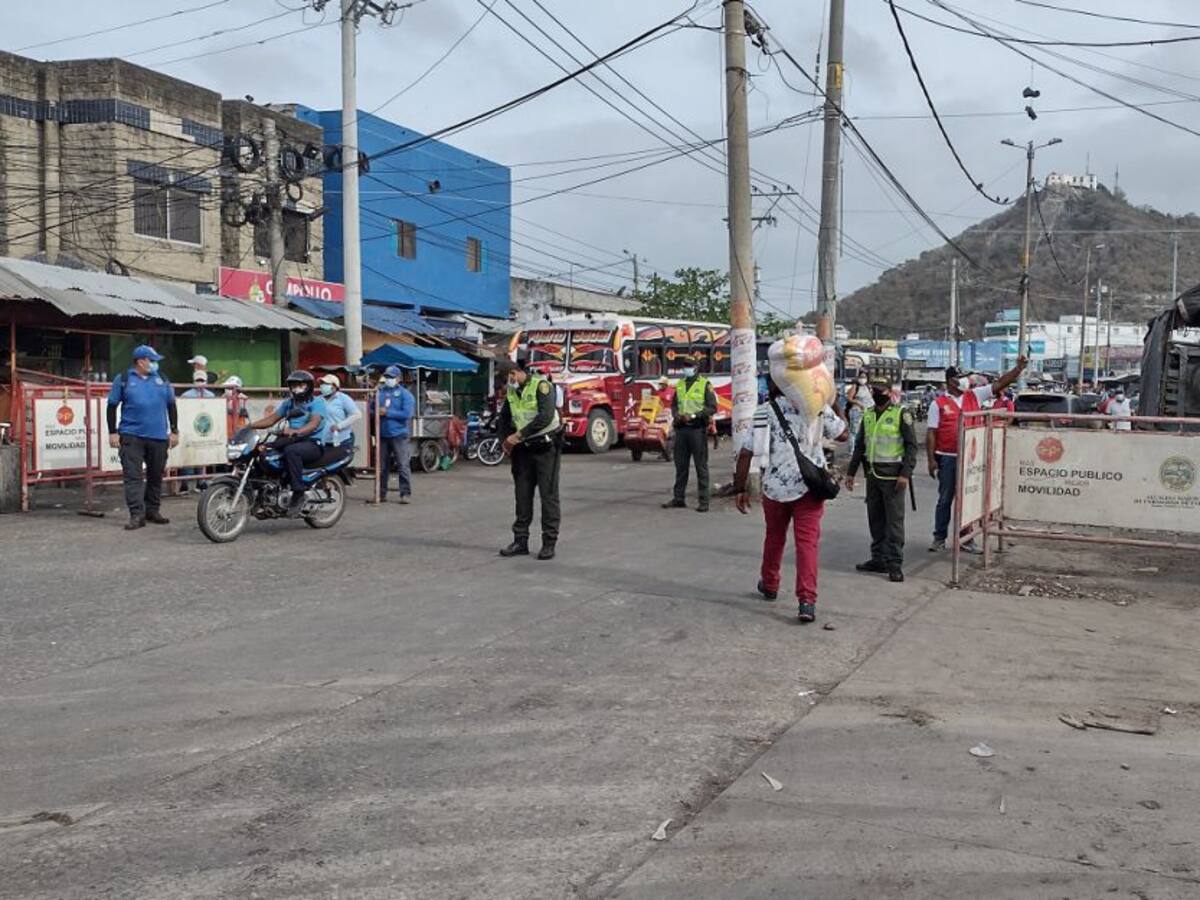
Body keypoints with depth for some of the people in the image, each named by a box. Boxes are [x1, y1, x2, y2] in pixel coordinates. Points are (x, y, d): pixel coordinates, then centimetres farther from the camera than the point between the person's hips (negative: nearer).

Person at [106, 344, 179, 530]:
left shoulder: (161, 379, 11)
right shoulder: (123, 379, 3)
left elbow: (171, 406, 16)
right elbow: (112, 406, 5)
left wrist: (174, 431, 10)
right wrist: (113, 432, -1)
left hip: (159, 437, 3)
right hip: (131, 436, -3)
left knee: (156, 476, 10)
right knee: (133, 476, -8)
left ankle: (152, 511, 21)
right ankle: (137, 514, -8)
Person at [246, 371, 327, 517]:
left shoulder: (317, 402, -4)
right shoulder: (288, 403, 19)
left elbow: (314, 423, -21)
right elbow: (272, 419, 13)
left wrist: (296, 431, -39)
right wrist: (251, 425, -3)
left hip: (313, 443, -7)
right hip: (294, 440, 7)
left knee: (291, 450, -37)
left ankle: (298, 494, -31)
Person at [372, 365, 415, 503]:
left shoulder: (405, 394, -2)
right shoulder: (379, 391, 11)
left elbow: (407, 414, -13)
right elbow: (371, 409, 15)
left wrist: (387, 412, -14)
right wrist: (377, 412, -8)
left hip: (399, 435, -4)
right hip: (382, 435, 4)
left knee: (403, 465, -5)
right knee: (382, 466, 10)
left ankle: (405, 493, -1)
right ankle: (381, 493, 19)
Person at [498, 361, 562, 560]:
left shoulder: (541, 386, -14)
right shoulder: (511, 391, 7)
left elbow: (546, 416, -26)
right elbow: (504, 417, 23)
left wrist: (518, 435, -24)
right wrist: (506, 439, 7)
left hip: (546, 446, -7)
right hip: (524, 449, 7)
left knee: (548, 495, -4)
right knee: (522, 495, 8)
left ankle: (549, 543, 1)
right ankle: (520, 541, 14)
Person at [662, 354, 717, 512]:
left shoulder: (705, 384, -2)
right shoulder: (679, 384, 14)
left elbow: (712, 408, -8)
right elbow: (674, 404, 21)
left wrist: (693, 415, -16)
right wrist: (676, 415, 0)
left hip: (697, 428, -5)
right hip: (681, 428, 5)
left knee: (701, 466, -2)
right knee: (680, 465, 10)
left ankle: (704, 501, 2)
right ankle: (678, 498, 18)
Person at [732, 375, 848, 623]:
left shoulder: (763, 412, 3)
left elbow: (745, 454, -2)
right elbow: (842, 434, 11)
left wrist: (740, 489, 5)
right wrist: (836, 404, 24)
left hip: (775, 486, 2)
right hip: (809, 485, -2)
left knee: (774, 538, 21)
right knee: (807, 542, -4)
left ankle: (769, 585, 39)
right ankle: (806, 600, -14)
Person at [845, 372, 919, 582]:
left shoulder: (901, 414, -4)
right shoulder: (868, 415, 14)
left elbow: (911, 445, -8)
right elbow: (860, 446, 20)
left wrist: (905, 473, -16)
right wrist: (851, 472, 15)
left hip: (892, 476, -6)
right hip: (873, 475, 6)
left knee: (894, 521, -5)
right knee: (875, 519, 10)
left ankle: (895, 564, -2)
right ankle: (879, 559, 19)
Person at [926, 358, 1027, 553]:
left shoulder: (975, 396, 7)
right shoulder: (939, 404, -2)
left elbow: (1000, 383, 5)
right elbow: (931, 433, -3)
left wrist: (1019, 367, -6)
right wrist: (931, 459, -8)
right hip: (947, 458, -3)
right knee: (945, 500, 5)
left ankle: (966, 538, 17)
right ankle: (939, 538, 14)